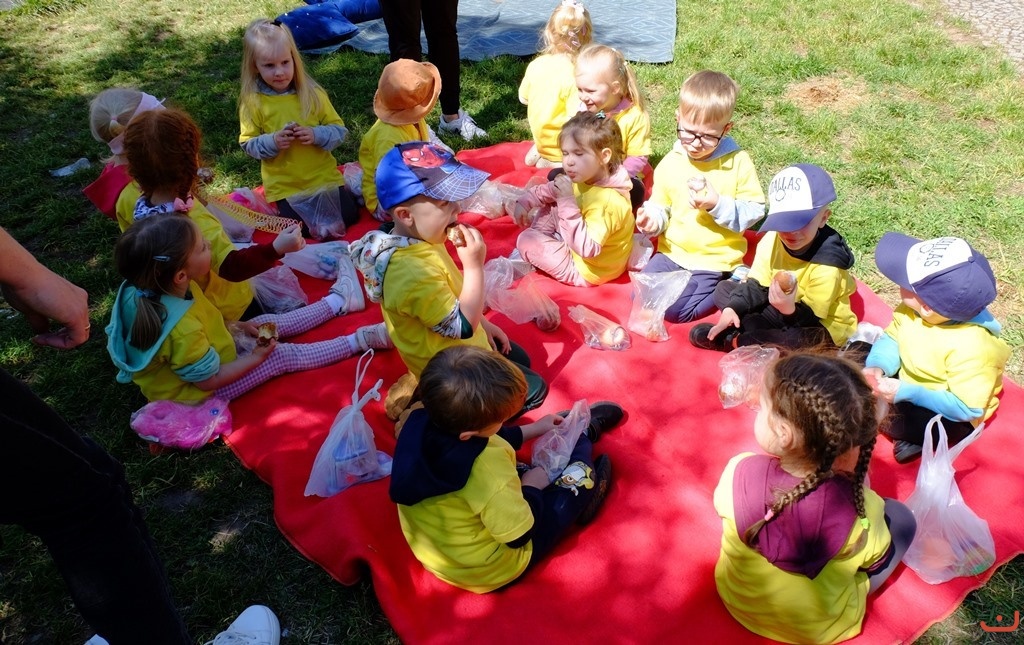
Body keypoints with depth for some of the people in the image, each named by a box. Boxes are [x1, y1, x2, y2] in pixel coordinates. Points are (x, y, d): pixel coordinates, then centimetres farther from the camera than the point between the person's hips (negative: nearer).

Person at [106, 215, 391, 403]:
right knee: (284, 356, -6)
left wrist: (236, 327, -1)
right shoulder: (183, 332, -43)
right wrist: (256, 356, -15)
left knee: (270, 323, 11)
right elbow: (209, 381, -27)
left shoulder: (148, 290, -17)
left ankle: (336, 301, 28)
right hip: (200, 391, -8)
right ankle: (361, 340, 6)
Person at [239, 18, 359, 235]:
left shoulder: (312, 93, -6)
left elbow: (339, 130, -2)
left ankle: (320, 198, 22)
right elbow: (248, 144, -2)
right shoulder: (252, 101, -7)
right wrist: (272, 142, -21)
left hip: (323, 175, 1)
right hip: (284, 185, -1)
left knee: (349, 215, -5)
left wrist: (317, 135, -21)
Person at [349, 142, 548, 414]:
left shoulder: (420, 240, -7)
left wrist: (483, 324, 13)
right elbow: (462, 326, -33)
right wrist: (474, 266, -33)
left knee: (520, 360, 27)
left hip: (458, 348, 10)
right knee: (533, 388, 2)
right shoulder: (414, 272, -39)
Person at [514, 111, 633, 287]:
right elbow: (549, 190, 12)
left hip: (587, 272, -9)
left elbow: (587, 249, -42)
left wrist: (567, 203, -43)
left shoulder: (607, 201, -36)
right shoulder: (585, 178, -7)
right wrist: (525, 202, -1)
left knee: (526, 240, -10)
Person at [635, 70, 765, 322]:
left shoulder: (738, 162, -10)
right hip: (673, 251, 5)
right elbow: (660, 207, 9)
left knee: (675, 310, -19)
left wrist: (717, 204, -26)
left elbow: (754, 211, -11)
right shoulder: (670, 162, -1)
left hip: (714, 258, -4)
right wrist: (651, 220, -14)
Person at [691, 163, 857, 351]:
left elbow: (810, 318, -25)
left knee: (798, 340, -40)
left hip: (823, 328, -6)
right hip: (779, 309, 7)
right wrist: (732, 308, -21)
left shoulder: (826, 265, -27)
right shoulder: (772, 239, -13)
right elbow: (757, 285, -6)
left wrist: (790, 310, -46)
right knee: (724, 289, 2)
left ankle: (733, 341, -19)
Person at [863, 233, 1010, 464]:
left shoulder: (972, 348, -37)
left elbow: (967, 408, -32)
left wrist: (906, 393, -36)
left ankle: (919, 437, -2)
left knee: (893, 418, -33)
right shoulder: (914, 308, -20)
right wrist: (876, 367, -25)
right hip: (907, 381, 7)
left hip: (948, 415, -6)